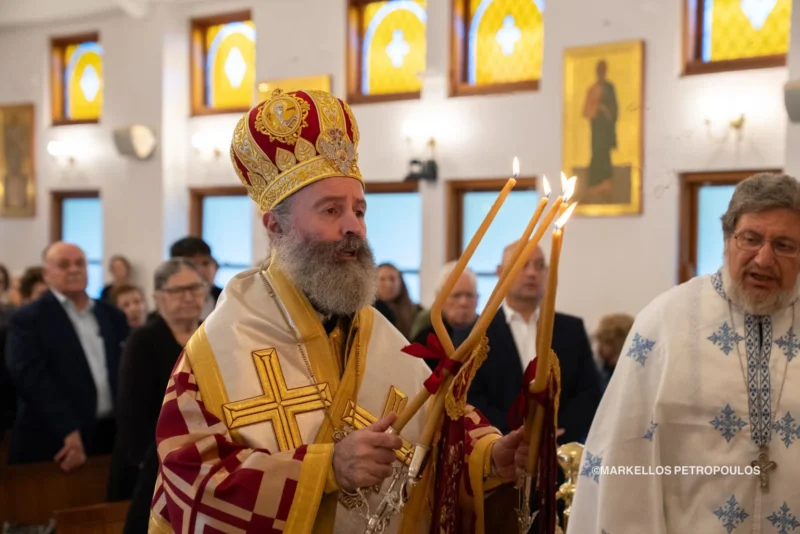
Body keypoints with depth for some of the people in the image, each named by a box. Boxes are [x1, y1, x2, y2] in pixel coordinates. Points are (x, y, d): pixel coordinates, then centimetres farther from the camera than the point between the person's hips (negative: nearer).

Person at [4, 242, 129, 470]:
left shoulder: (112, 316, 13)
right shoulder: (29, 319, -4)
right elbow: (31, 378, -14)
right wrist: (68, 431, -21)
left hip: (113, 437, 5)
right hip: (54, 444, -5)